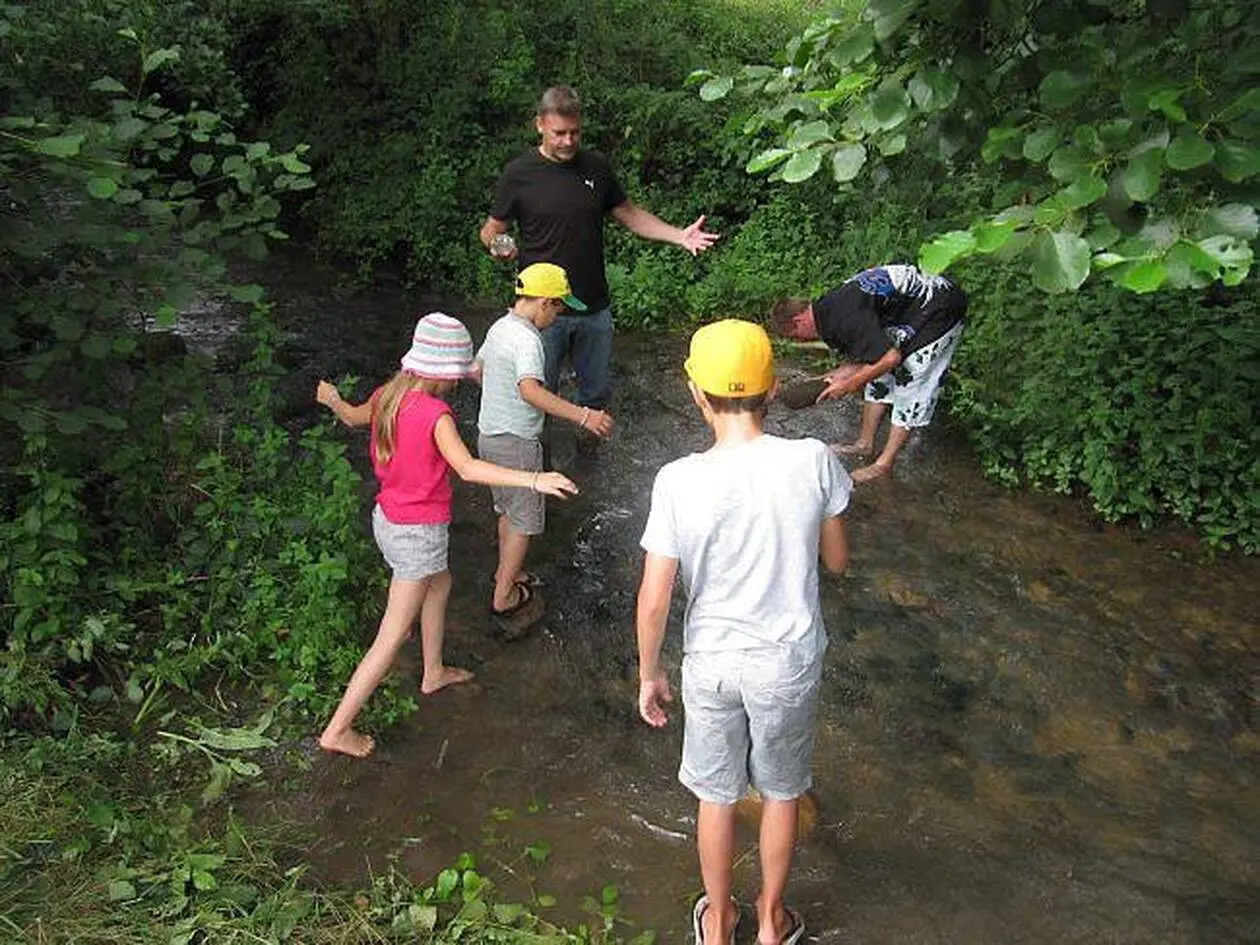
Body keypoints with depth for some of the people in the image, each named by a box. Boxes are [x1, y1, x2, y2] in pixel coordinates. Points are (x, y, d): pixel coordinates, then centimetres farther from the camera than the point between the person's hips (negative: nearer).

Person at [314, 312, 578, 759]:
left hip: (387, 518, 9)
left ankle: (433, 672, 48)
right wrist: (533, 480, -46)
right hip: (418, 533, -9)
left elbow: (353, 417, 19)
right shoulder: (434, 414, -26)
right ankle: (338, 730, 10)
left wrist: (331, 399, 43)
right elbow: (467, 467, -39)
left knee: (440, 584, 32)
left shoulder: (387, 395, -2)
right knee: (393, 637, 2)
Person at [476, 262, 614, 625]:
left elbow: (478, 368, 22)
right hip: (515, 442, -9)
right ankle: (504, 598, 11)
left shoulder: (500, 327, 6)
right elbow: (530, 390, -40)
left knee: (508, 510, 24)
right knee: (524, 520, 4)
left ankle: (506, 574, 41)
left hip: (489, 434, 9)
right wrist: (582, 415, -46)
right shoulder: (527, 340, -24)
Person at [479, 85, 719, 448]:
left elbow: (630, 215, 12)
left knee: (597, 392, 15)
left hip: (595, 308, 4)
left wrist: (679, 236, -1)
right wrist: (498, 246, -23)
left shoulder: (596, 167, 4)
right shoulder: (519, 174, -6)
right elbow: (491, 229, 1)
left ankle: (587, 449, 37)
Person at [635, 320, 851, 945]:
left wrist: (649, 674, 2)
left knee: (717, 795, 22)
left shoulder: (678, 481, -20)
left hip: (712, 663, 0)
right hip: (790, 662, 1)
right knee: (782, 792, 24)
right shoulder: (814, 462, -18)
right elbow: (837, 561, -3)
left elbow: (654, 599, -14)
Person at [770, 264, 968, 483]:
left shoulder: (844, 319, -29)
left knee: (910, 383, -6)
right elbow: (876, 345, 11)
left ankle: (884, 464, 2)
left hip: (941, 310, -10)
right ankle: (865, 444, 25)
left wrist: (848, 385, -17)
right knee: (879, 375, 13)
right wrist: (849, 370, -1)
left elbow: (890, 358, -27)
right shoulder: (828, 307, 2)